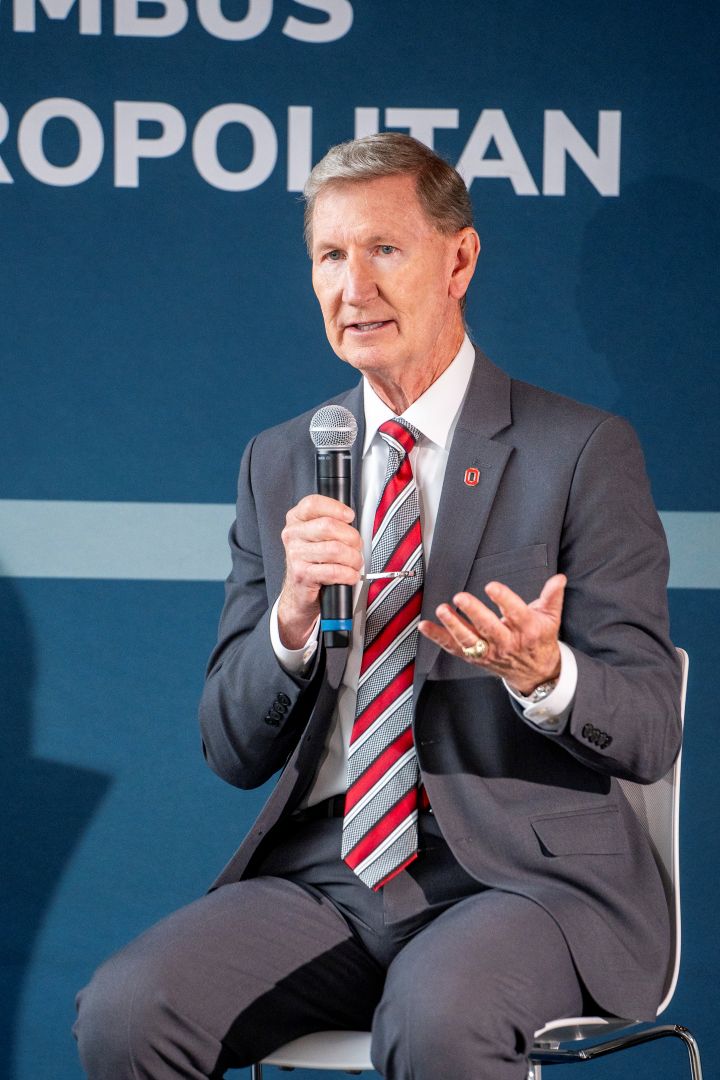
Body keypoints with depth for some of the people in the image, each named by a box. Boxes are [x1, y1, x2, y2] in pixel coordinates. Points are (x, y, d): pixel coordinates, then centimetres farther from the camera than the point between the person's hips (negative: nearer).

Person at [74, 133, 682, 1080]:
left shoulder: (583, 452, 0)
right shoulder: (278, 464, 13)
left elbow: (649, 735, -3)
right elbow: (234, 752, 9)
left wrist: (543, 674, -25)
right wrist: (293, 620, -12)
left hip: (522, 873, -4)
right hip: (323, 877, 4)